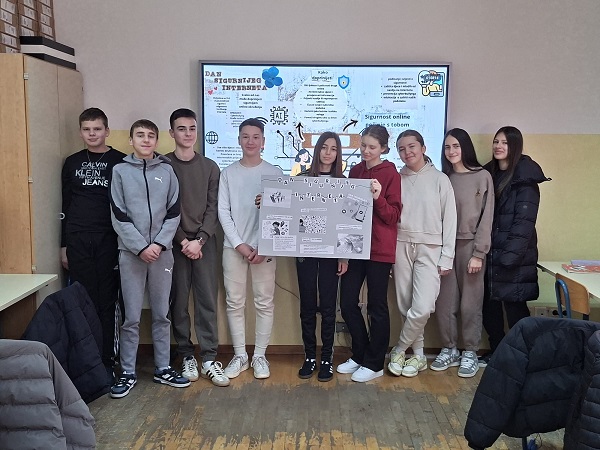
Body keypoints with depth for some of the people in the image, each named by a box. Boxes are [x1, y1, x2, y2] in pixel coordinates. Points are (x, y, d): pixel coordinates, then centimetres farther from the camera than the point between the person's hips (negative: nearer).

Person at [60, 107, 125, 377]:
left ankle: (106, 361, 7)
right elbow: (66, 206, 14)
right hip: (77, 241, 2)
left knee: (107, 303, -1)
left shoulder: (120, 162, 3)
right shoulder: (72, 163, 13)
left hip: (109, 240, -2)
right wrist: (64, 245, 11)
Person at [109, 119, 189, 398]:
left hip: (162, 251, 2)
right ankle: (128, 373, 14)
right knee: (131, 317, 2)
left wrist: (159, 244, -9)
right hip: (131, 252, -1)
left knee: (161, 314, 9)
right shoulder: (120, 171, 3)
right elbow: (118, 217, -3)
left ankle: (163, 368, 20)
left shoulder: (166, 171, 7)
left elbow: (173, 213, 3)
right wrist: (141, 247, -11)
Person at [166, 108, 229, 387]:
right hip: (175, 243, -1)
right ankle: (186, 356, 14)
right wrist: (183, 241, -10)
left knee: (207, 300, 0)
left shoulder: (209, 167, 9)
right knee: (179, 301, 3)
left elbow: (213, 208, 4)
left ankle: (209, 359, 5)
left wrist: (199, 240, -8)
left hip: (204, 242, 2)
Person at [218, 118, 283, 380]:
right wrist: (239, 243, -9)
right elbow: (223, 211, 1)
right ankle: (239, 356, 16)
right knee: (235, 303, 5)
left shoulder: (275, 173, 2)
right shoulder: (228, 173, 5)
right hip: (234, 246, 1)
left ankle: (260, 355, 16)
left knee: (264, 302, 3)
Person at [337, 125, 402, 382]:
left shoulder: (390, 174, -5)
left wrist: (378, 198, -24)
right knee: (347, 303, 6)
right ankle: (360, 355, 26)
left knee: (376, 306, 4)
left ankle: (374, 364, 18)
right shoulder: (355, 171, 11)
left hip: (379, 248, -5)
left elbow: (393, 216, -8)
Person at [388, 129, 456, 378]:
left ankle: (399, 350, 10)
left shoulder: (439, 179, 1)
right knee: (406, 306, 5)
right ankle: (418, 354, 21)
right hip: (401, 246, 3)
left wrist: (446, 258, -4)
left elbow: (449, 220, 1)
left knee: (422, 308, -12)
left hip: (430, 248, -2)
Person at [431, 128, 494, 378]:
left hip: (469, 245, -3)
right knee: (444, 302, 4)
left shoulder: (482, 177, -1)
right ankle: (449, 349, 18)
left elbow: (486, 217, -4)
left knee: (470, 303, 2)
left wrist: (478, 254, -9)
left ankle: (470, 353, 15)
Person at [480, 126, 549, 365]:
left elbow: (524, 221, -14)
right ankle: (495, 351, 24)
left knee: (514, 307, -1)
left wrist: (510, 254, -20)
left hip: (513, 255, -6)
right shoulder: (489, 174, 12)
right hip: (490, 252, 6)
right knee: (490, 304, 10)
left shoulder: (525, 179, -8)